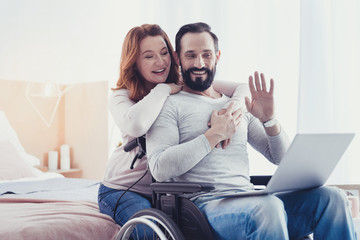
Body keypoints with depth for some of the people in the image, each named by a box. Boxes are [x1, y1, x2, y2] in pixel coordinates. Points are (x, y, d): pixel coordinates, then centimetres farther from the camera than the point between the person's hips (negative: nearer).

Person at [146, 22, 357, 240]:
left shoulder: (238, 107, 22)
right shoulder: (170, 105, 6)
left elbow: (281, 158, 20)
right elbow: (160, 168, -10)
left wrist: (269, 120, 2)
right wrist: (214, 135, -10)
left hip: (251, 201, 6)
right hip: (205, 203, -5)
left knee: (330, 197, -17)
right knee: (269, 206, -37)